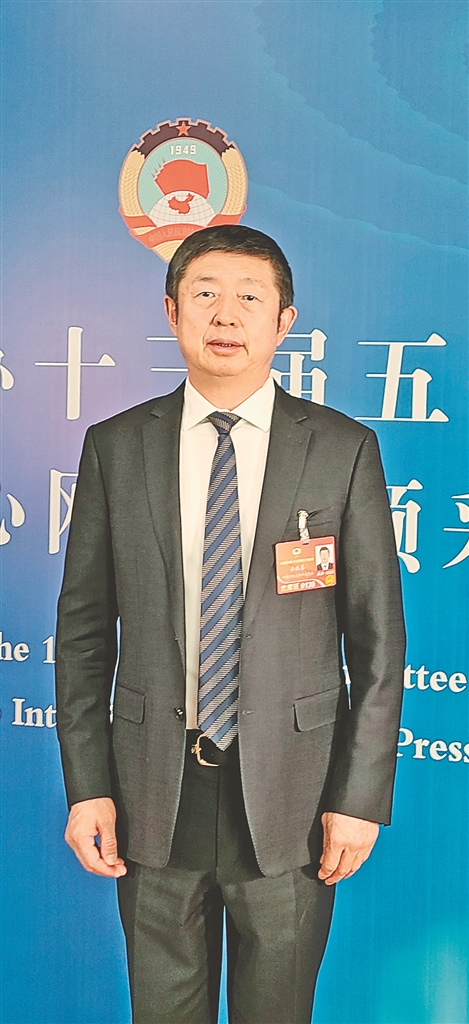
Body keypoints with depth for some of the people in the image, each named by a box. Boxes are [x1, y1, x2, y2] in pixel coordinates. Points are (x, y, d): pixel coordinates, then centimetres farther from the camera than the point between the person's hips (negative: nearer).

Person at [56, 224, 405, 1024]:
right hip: (155, 789, 1)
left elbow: (378, 636, -3)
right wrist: (86, 786, -1)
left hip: (290, 797, -1)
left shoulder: (344, 449, -4)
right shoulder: (115, 448, -1)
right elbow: (83, 629, 2)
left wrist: (361, 797, -5)